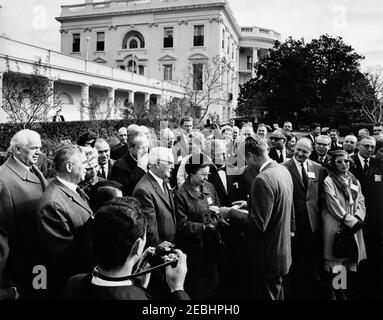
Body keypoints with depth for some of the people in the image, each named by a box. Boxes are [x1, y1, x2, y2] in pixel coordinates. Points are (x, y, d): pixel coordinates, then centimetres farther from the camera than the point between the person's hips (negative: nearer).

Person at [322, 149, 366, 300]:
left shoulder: (354, 181, 14)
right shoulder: (329, 181, -6)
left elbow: (361, 201, 10)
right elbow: (334, 206, -11)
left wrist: (358, 218, -7)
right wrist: (352, 221, -12)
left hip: (354, 226, 6)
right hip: (336, 227, -5)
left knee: (351, 262, 8)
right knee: (335, 266, -3)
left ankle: (350, 293, 20)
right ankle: (334, 295, 8)